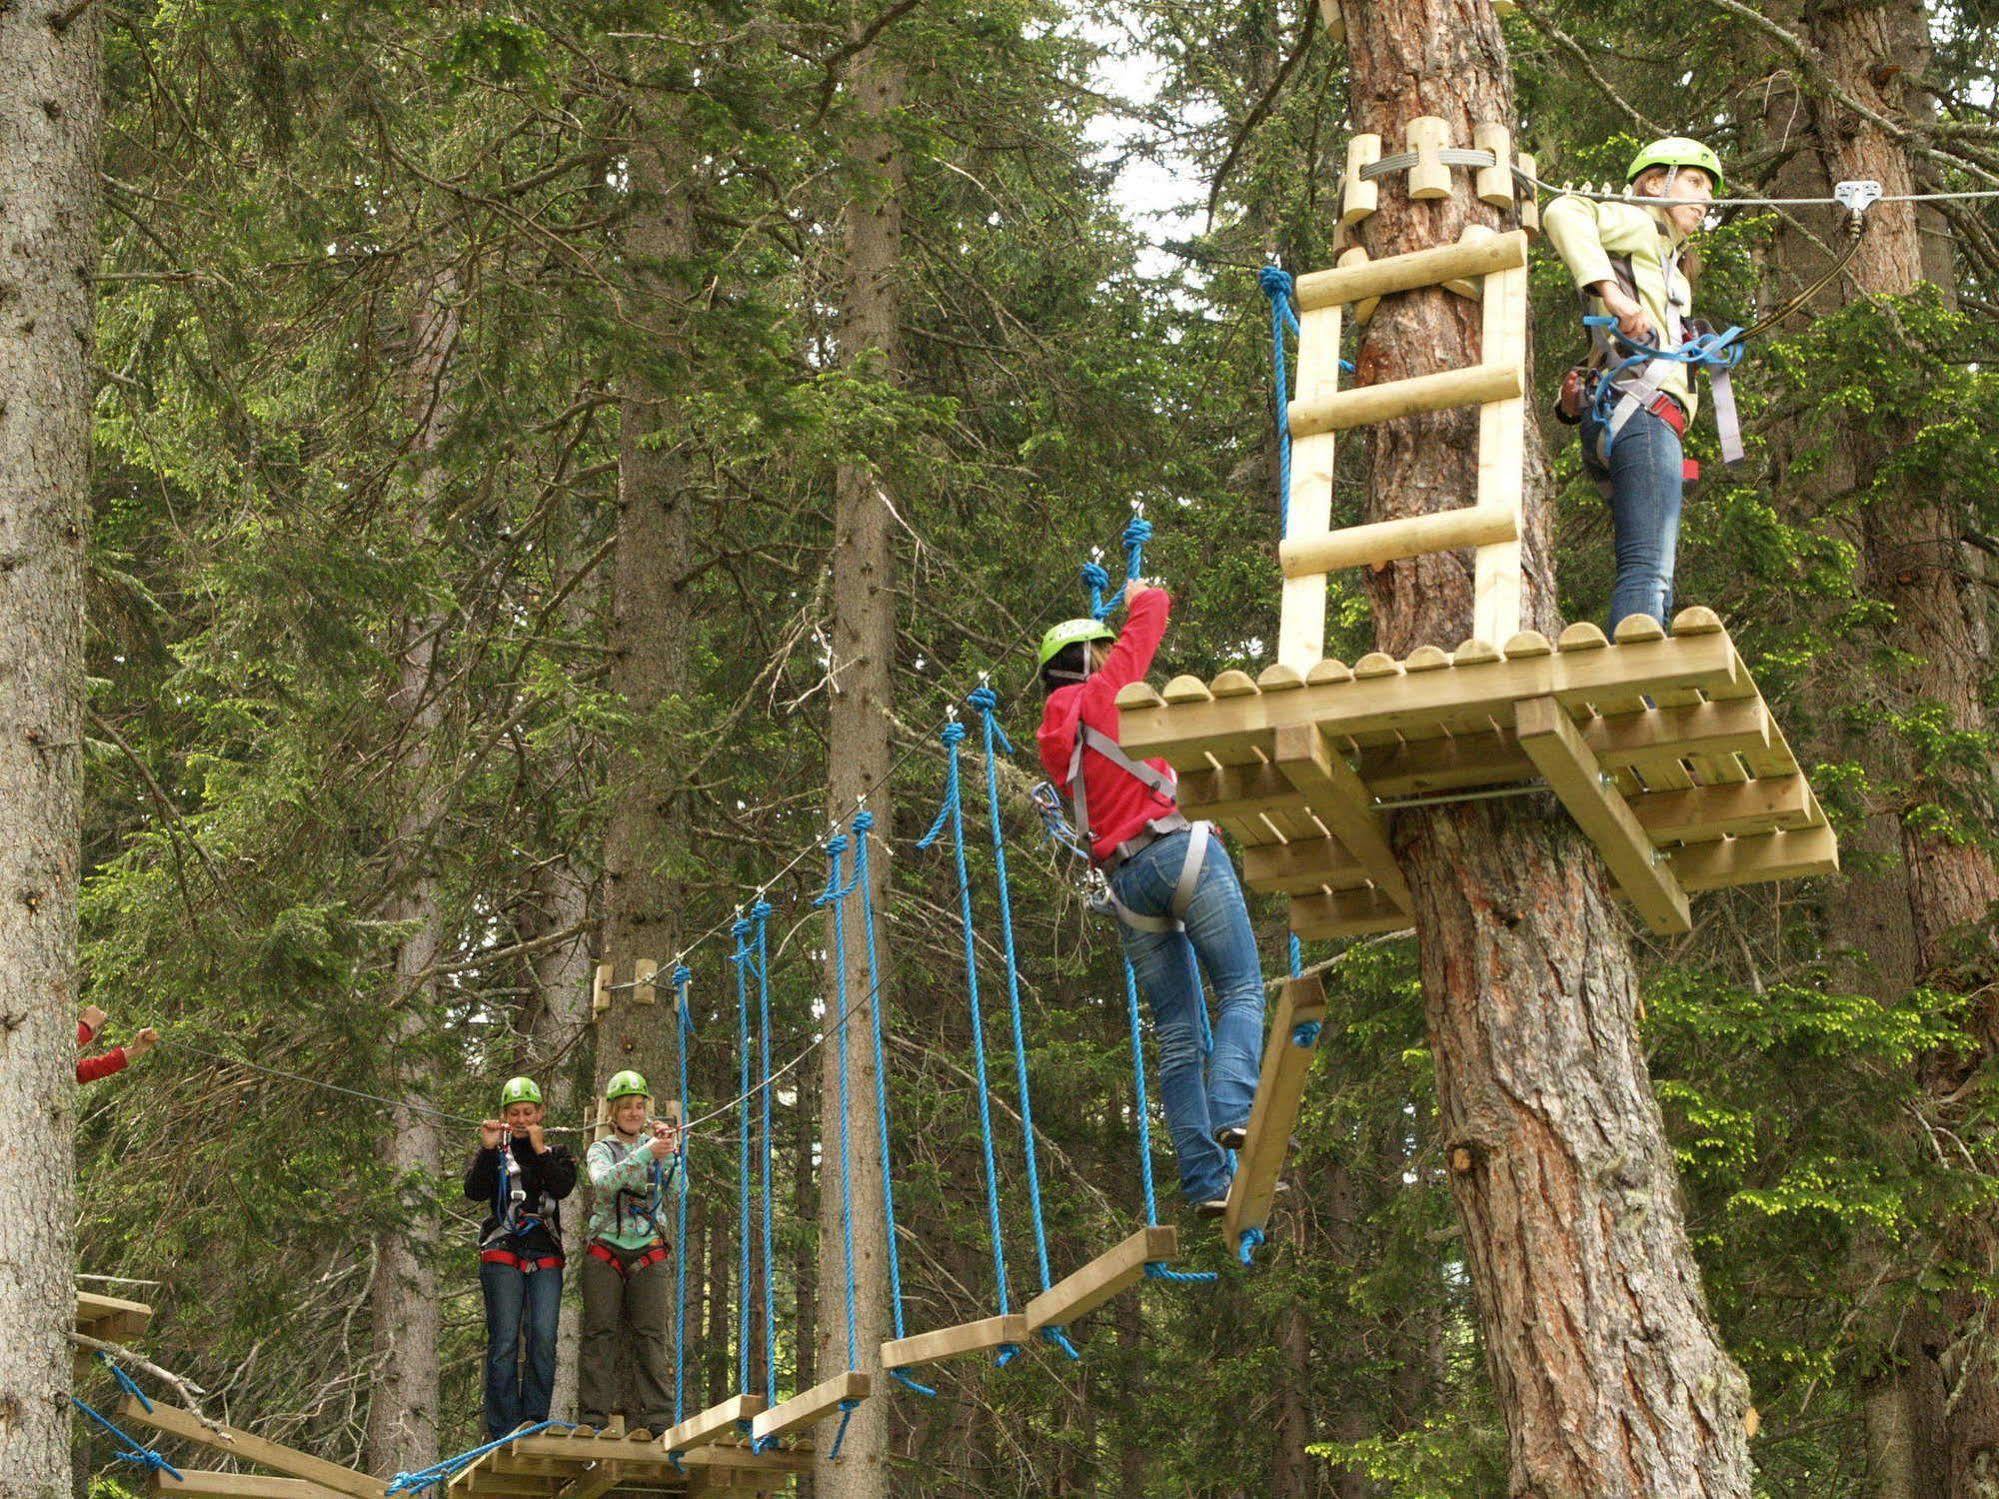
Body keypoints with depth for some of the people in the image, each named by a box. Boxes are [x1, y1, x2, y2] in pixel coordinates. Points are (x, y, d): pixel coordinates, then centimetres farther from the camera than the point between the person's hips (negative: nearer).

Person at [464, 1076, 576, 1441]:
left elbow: (563, 1187, -2)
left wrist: (540, 1149, -9)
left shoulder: (556, 1153, 18)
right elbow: (474, 1191, -3)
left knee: (543, 1337, -10)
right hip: (502, 1253, -1)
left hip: (545, 1257, 1)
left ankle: (535, 1421, -6)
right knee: (504, 1340, -8)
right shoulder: (492, 1152, 15)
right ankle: (503, 1430, -9)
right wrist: (489, 1149, -11)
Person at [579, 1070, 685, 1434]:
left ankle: (659, 1420, -5)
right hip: (606, 1250, -1)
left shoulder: (656, 1146, 12)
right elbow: (604, 1182, -16)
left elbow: (679, 1188, -2)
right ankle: (594, 1418, -2)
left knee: (650, 1336, -3)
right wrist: (646, 1153, -27)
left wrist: (671, 1151, -16)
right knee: (600, 1334, -4)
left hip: (648, 1253, 1)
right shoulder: (601, 1149, 7)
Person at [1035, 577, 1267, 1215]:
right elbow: (1153, 613, 12)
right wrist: (1142, 596, 37)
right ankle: (1233, 1109, -32)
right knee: (1242, 989, -7)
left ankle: (1206, 1180, -2)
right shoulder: (1100, 694, 5)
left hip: (1125, 877, 6)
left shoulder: (1052, 740, 21)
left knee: (1177, 1035, 5)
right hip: (1181, 849, -6)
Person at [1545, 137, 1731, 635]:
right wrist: (1611, 293, -21)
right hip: (1641, 410, -10)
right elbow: (1564, 212, -12)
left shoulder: (1666, 264, 35)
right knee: (1649, 570, -22)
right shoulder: (1639, 225, 9)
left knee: (1653, 578, 1)